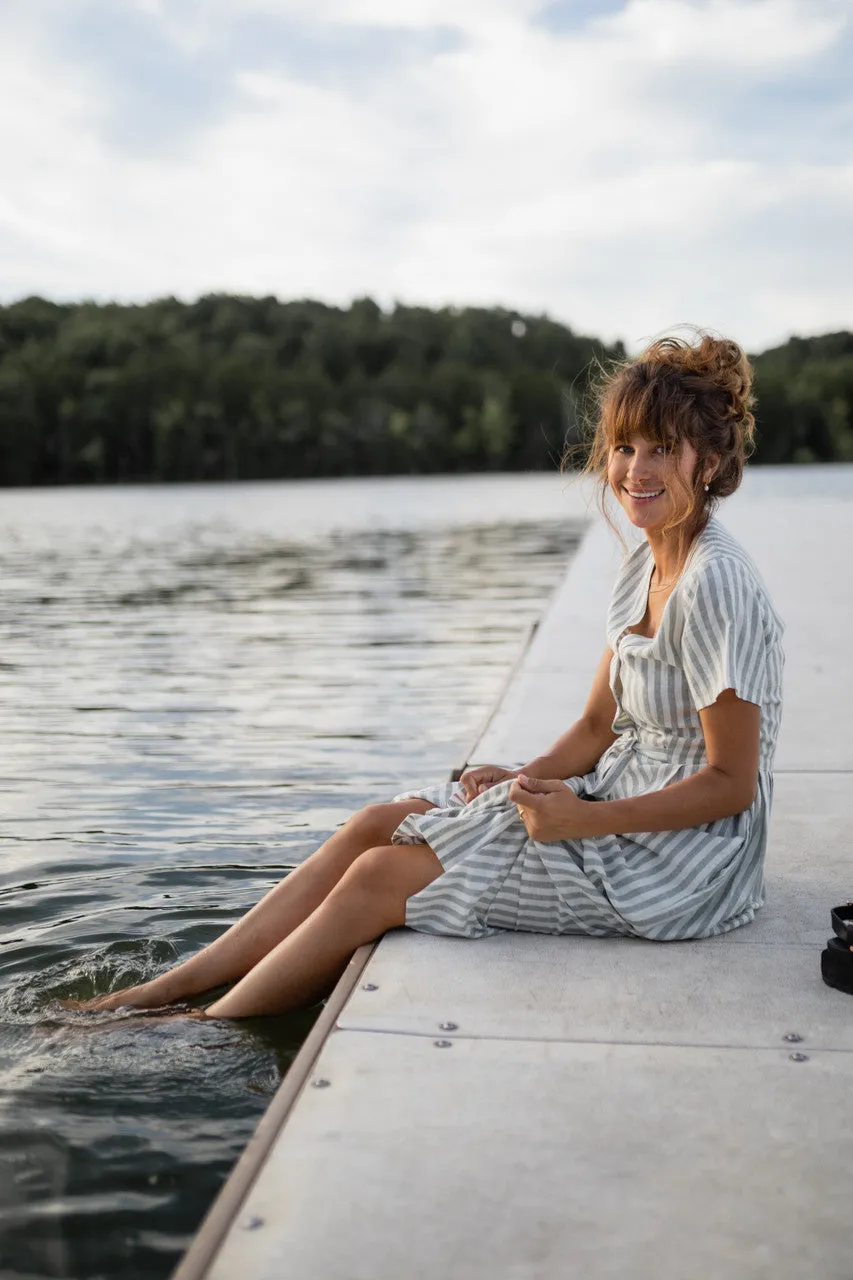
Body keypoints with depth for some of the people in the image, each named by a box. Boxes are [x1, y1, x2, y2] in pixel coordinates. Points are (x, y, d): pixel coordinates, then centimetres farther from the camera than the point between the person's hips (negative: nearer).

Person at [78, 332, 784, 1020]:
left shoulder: (715, 584, -20)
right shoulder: (643, 567, 8)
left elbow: (732, 783, -19)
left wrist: (580, 819, -24)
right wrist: (526, 779, -6)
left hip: (675, 863, -8)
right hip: (620, 797, 8)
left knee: (383, 874, -11)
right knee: (379, 823, 1)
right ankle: (170, 986, 6)